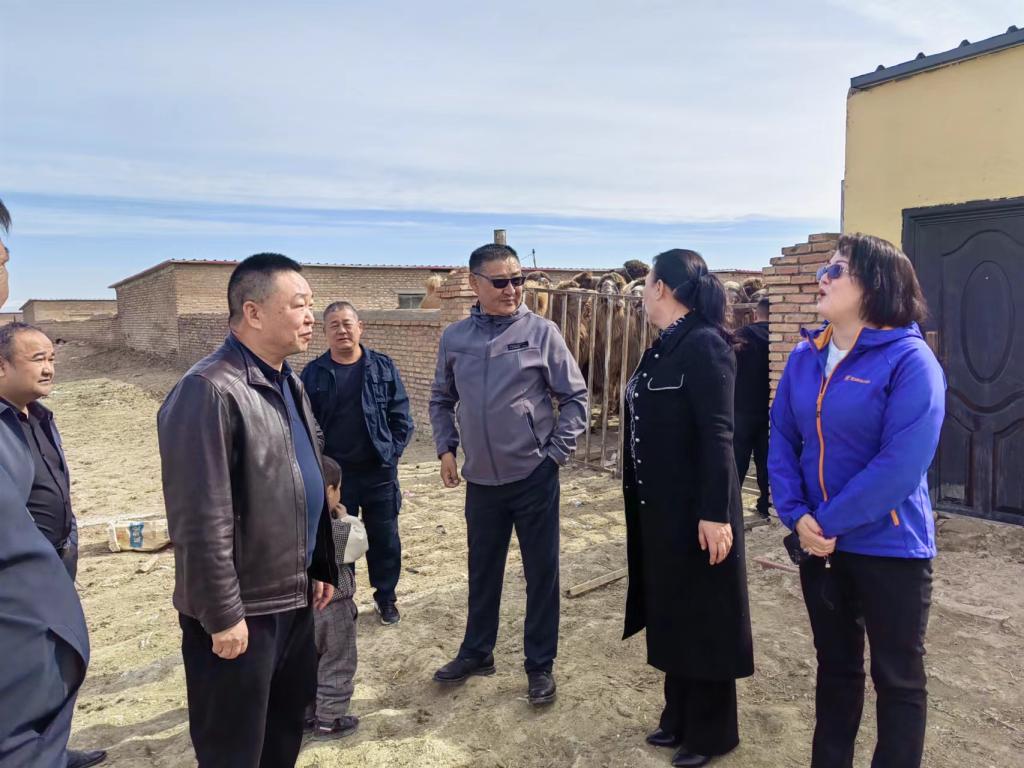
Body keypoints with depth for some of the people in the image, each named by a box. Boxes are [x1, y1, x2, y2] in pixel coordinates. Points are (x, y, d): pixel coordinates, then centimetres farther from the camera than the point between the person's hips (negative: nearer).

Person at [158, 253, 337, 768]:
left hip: (293, 595, 8)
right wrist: (223, 615, -19)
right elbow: (201, 520, -22)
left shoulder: (288, 383, 9)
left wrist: (321, 567, 16)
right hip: (242, 608, -8)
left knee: (288, 724, 22)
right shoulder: (210, 391, -20)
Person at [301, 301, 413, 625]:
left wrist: (392, 452, -6)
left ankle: (386, 597, 29)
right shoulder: (313, 373, -1)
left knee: (385, 538, 11)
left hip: (379, 471, 1)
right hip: (334, 474, 0)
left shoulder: (383, 367, 0)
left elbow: (401, 416, 2)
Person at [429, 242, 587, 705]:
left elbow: (575, 396, -3)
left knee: (541, 574, 8)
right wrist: (446, 449, 4)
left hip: (534, 477, -3)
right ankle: (476, 653, 38)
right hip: (480, 479, 3)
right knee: (482, 572, 18)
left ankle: (540, 665, 25)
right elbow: (441, 400, 14)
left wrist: (557, 452, -8)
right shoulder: (454, 338, 2)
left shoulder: (541, 332, -7)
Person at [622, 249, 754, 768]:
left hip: (696, 509, -9)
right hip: (661, 507, 9)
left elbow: (717, 436, -21)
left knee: (703, 619, 7)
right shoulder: (664, 347, 10)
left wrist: (715, 514, -23)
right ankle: (680, 717, 35)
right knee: (672, 614, 18)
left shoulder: (704, 344, -17)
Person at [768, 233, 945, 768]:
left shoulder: (909, 359, -16)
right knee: (834, 665, 21)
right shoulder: (805, 356, 3)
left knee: (897, 678, 12)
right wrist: (797, 515, -11)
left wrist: (829, 521, -18)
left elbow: (901, 463, -22)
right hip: (819, 542, 6)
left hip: (890, 546, -5)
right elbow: (782, 439, 3)